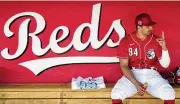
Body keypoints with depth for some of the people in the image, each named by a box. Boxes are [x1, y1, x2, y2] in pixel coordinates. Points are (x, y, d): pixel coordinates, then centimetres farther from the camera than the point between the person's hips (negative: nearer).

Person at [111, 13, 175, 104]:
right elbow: (124, 66, -6)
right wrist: (136, 84, -19)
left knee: (170, 94, -25)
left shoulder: (156, 40, 2)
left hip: (152, 74, 2)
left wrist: (164, 48, -16)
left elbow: (165, 65, 2)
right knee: (116, 94, -29)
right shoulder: (125, 41, -3)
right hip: (132, 74, -1)